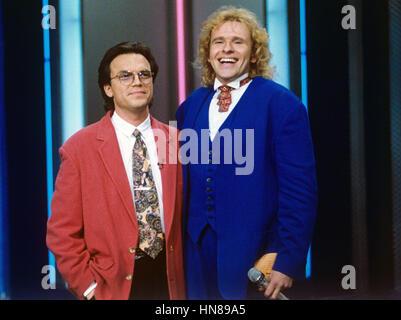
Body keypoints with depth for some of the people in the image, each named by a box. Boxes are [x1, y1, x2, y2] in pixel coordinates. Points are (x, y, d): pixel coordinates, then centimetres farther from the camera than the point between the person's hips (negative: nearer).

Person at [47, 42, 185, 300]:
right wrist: (89, 287, -9)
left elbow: (186, 215, 10)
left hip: (169, 282, 2)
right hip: (114, 287, -2)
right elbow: (63, 233, -4)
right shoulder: (79, 148, -4)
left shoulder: (175, 141, 4)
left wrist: (184, 274, 2)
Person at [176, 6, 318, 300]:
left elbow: (300, 191, -10)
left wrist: (288, 263, -15)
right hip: (198, 251, 5)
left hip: (256, 254, -4)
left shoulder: (282, 104, -6)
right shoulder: (190, 106, 10)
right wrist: (178, 245, 9)